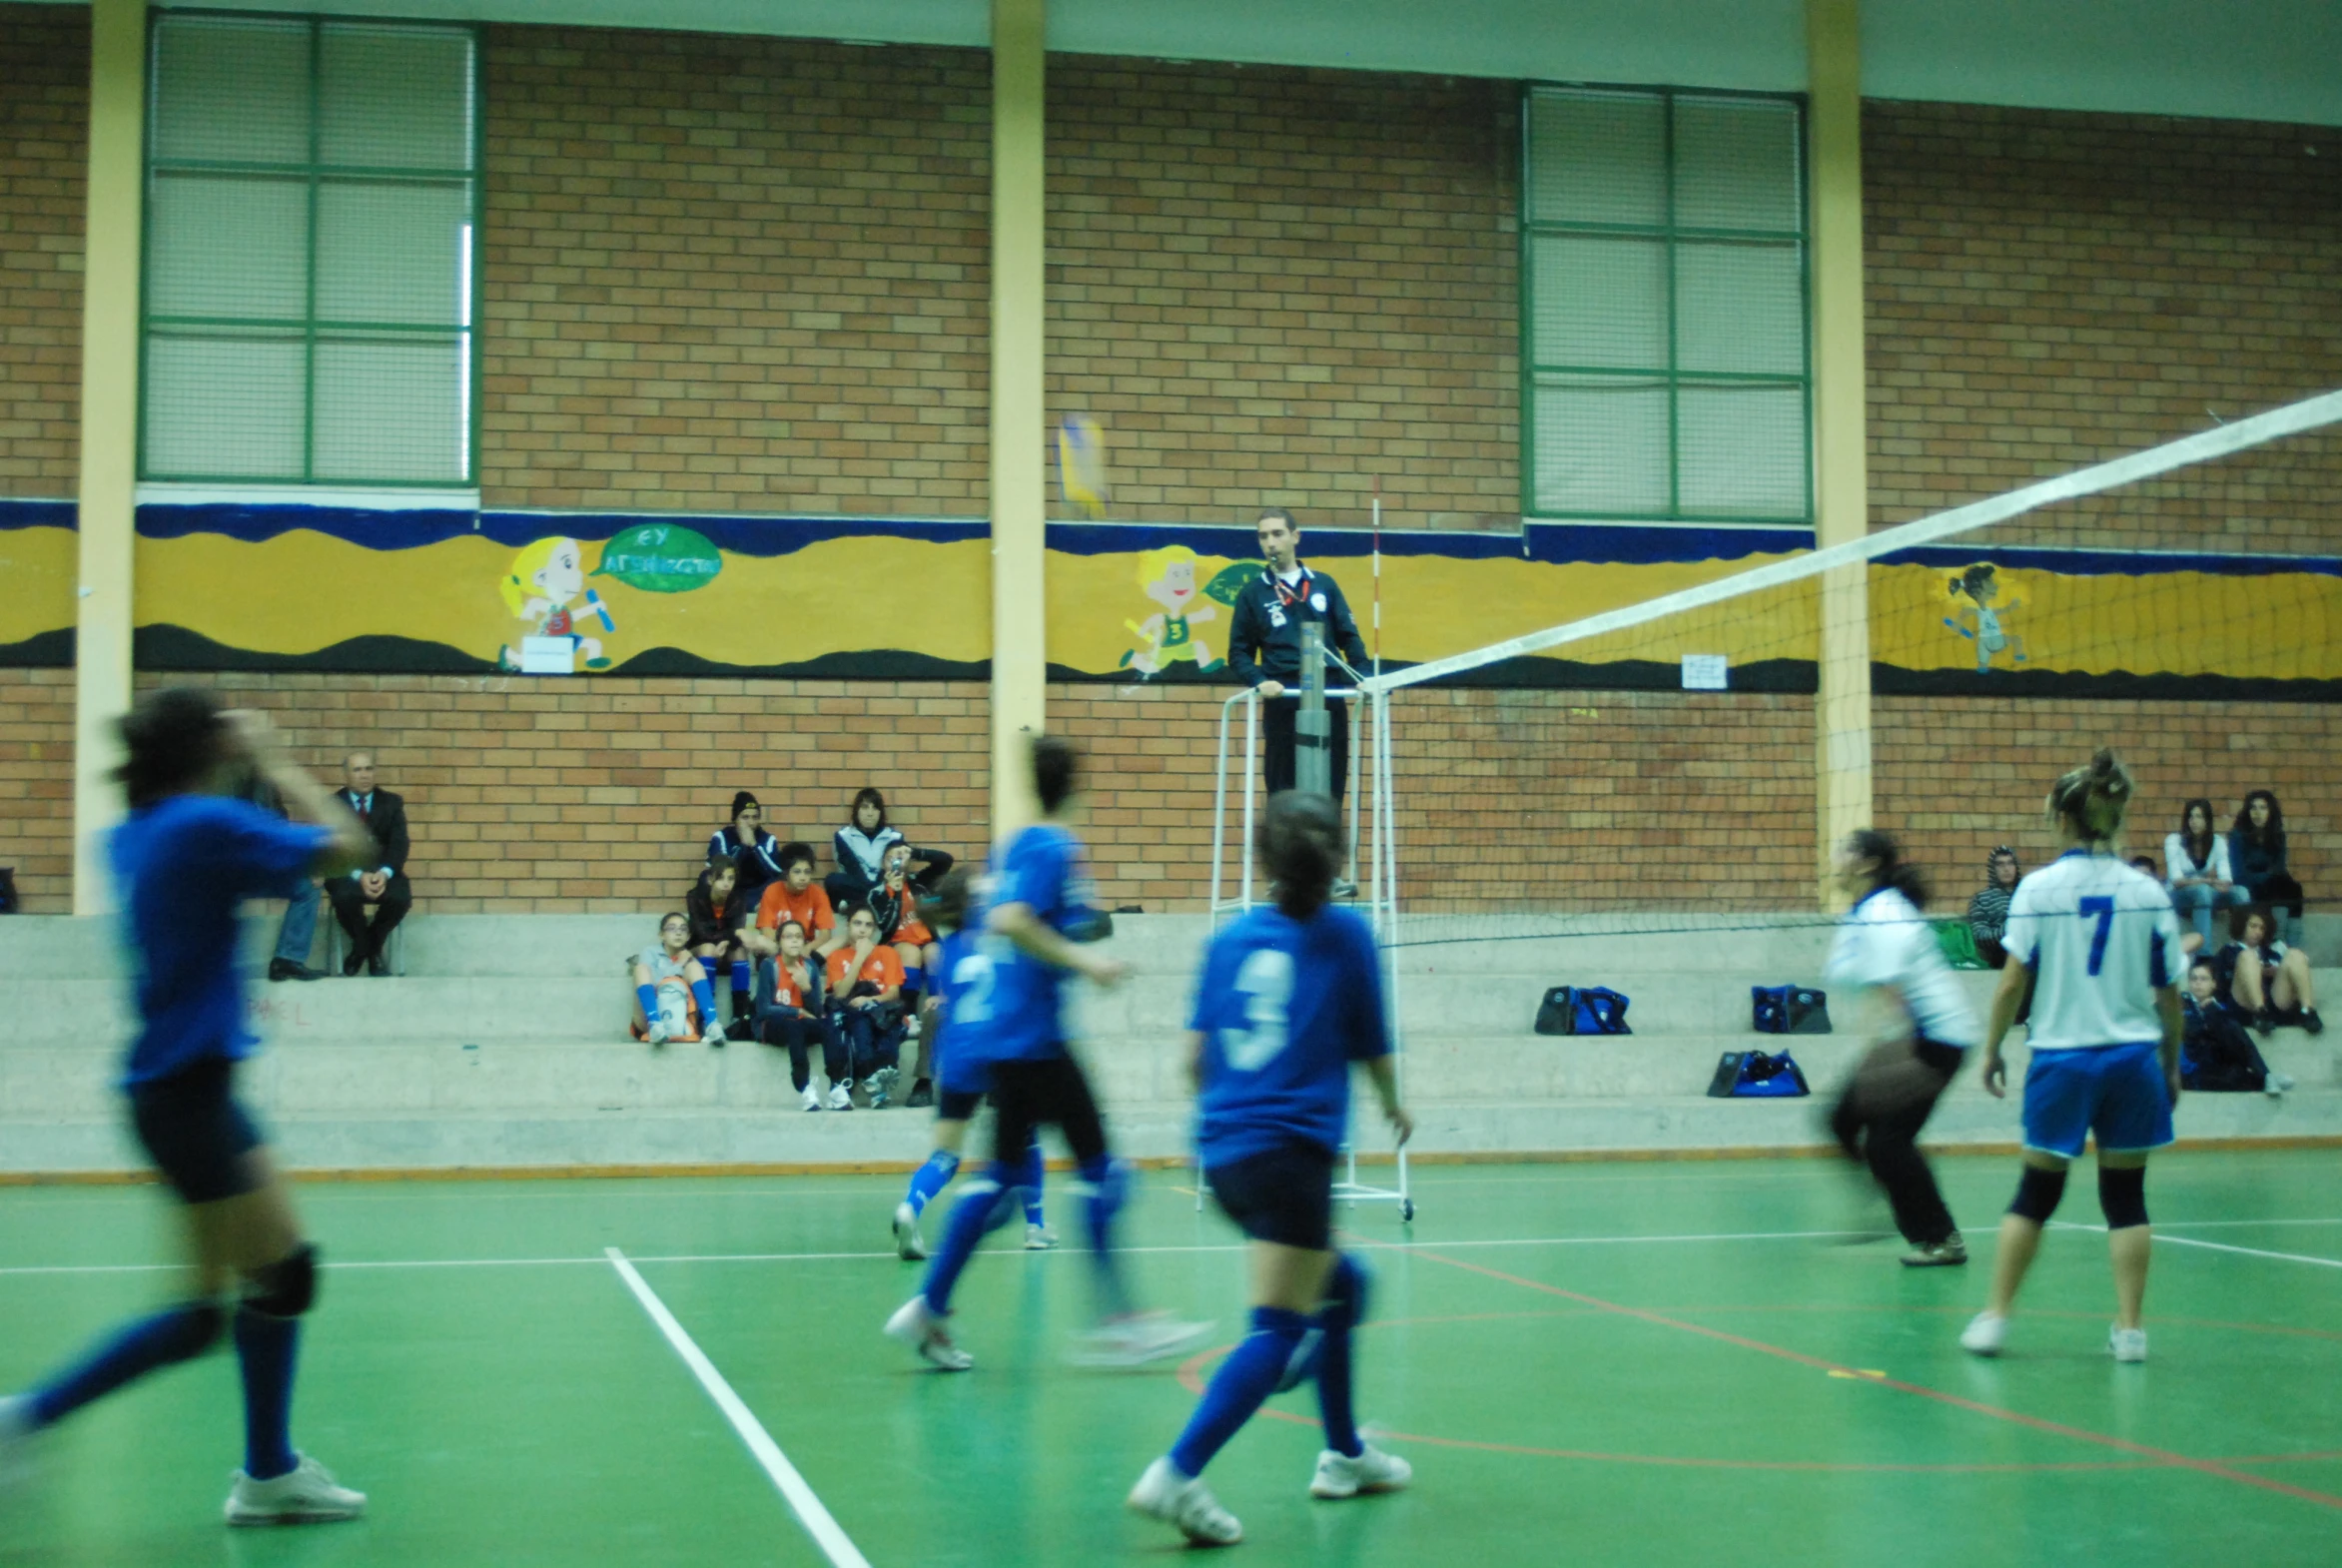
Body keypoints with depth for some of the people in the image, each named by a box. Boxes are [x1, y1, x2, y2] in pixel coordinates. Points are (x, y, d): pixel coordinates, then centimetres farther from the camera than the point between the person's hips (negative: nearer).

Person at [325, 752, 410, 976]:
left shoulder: (392, 803, 8)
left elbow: (399, 844, -3)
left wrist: (385, 873, -24)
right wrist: (359, 875, -25)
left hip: (383, 872, 2)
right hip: (346, 873, -1)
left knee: (401, 896, -31)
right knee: (345, 896, -36)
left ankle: (374, 947, -1)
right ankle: (361, 945, -3)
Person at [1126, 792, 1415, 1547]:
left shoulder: (1231, 938, 9)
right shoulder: (1345, 935, -1)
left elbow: (1196, 1052, 6)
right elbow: (1372, 1051, 6)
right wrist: (1394, 1107, 26)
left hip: (1224, 1150, 6)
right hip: (1291, 1150, -6)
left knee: (1340, 1282, 24)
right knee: (1282, 1331, -6)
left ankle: (1344, 1454, 31)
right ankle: (1177, 1473, -20)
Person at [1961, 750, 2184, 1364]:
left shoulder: (2038, 888, -6)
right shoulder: (2150, 894, 0)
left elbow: (2012, 983, -7)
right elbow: (2169, 994, 4)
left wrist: (1992, 1050, 4)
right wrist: (2171, 1064, 16)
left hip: (2061, 1056, -1)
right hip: (2133, 1058, 1)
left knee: (2037, 1191, 10)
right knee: (2126, 1194, 9)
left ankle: (1995, 1316, 11)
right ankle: (2129, 1327, 8)